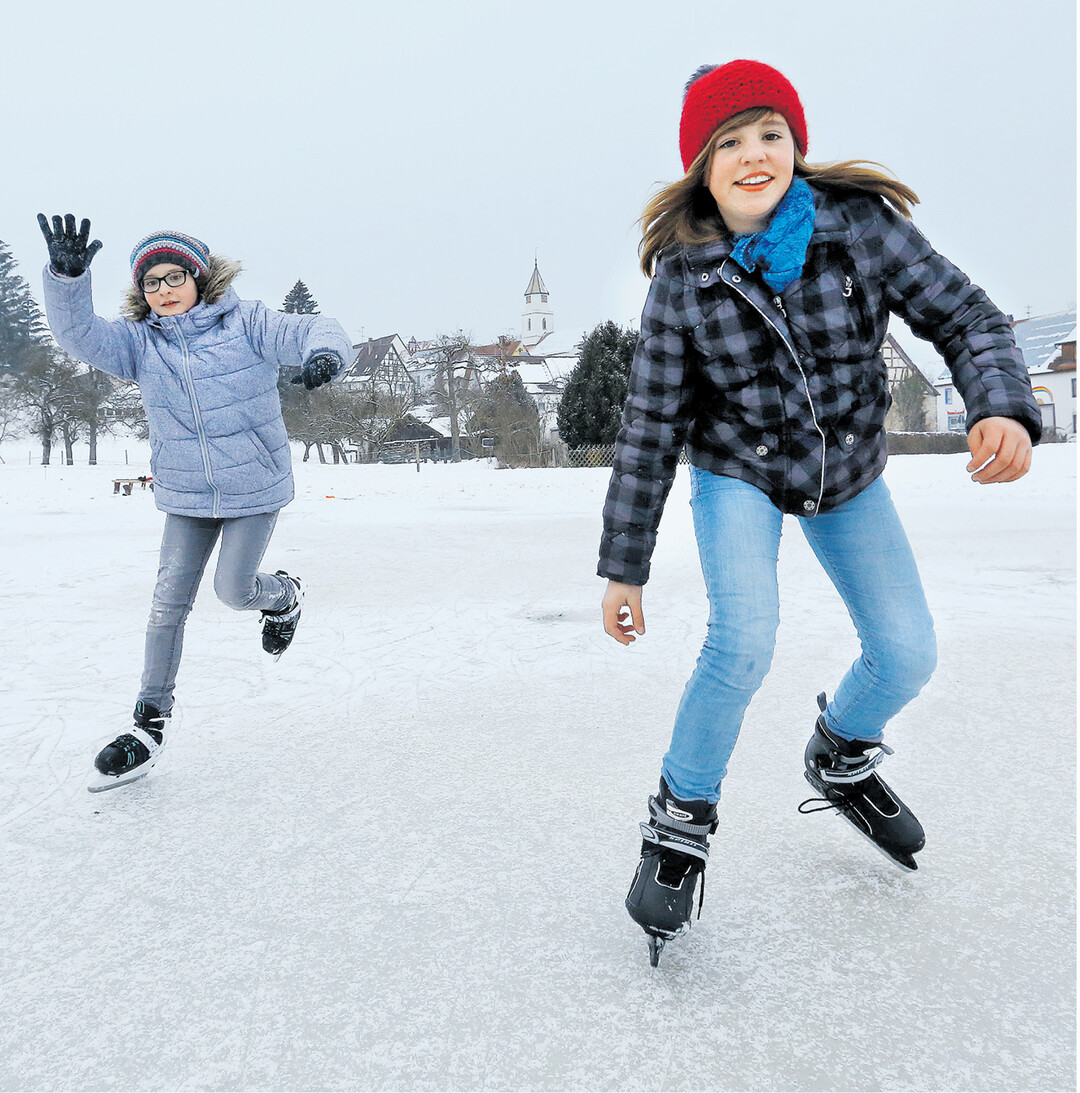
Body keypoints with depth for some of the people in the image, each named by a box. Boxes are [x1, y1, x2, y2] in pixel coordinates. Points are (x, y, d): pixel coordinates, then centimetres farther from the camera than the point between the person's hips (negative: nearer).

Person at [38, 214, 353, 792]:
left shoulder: (246, 321, -8)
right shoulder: (139, 342, 0)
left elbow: (314, 330, -17)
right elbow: (80, 335, -15)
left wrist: (324, 352, -42)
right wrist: (67, 277, -34)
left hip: (255, 488, -3)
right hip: (186, 497, 3)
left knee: (234, 589, -3)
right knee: (169, 602, 3)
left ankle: (285, 595, 35)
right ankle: (150, 723, 15)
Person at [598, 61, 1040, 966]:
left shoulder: (860, 222, -16)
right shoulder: (684, 279, -18)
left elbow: (962, 316, -11)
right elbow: (649, 431, -14)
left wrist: (1002, 406, -33)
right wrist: (624, 567, -12)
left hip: (849, 474, 3)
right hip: (738, 474, -2)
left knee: (907, 654, 1)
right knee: (743, 644, -25)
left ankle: (840, 761, 35)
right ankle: (680, 824, -1)